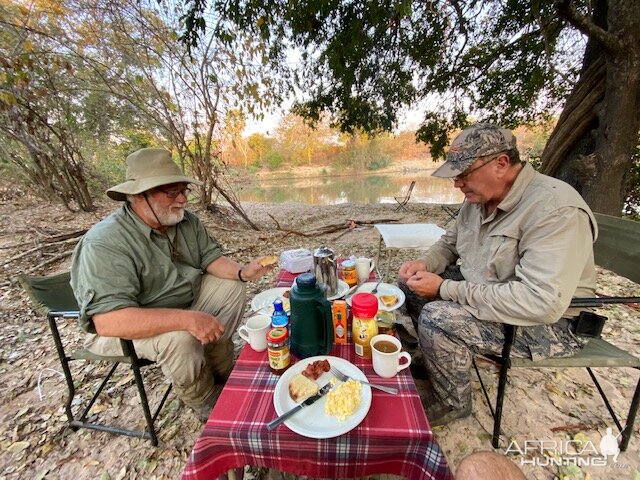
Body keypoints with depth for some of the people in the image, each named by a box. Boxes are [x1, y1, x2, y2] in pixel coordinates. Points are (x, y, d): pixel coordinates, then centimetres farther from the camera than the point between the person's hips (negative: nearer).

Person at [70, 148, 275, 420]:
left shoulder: (186, 221, -7)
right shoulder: (105, 244, -30)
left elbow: (210, 257, -4)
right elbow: (108, 320, -37)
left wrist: (242, 272, -24)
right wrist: (186, 319, -45)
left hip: (186, 299, 7)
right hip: (124, 327, -7)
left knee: (232, 287, -3)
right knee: (179, 337, -34)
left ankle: (222, 372, 9)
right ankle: (206, 405, -2)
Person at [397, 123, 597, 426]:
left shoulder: (556, 210, -27)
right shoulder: (479, 197, -1)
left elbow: (541, 302, -35)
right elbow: (450, 242, 13)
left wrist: (445, 289, -31)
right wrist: (425, 264, -9)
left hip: (549, 322, -8)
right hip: (481, 291, 8)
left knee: (437, 318, -28)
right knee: (409, 284, 2)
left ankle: (452, 404, 3)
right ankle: (435, 359, 21)